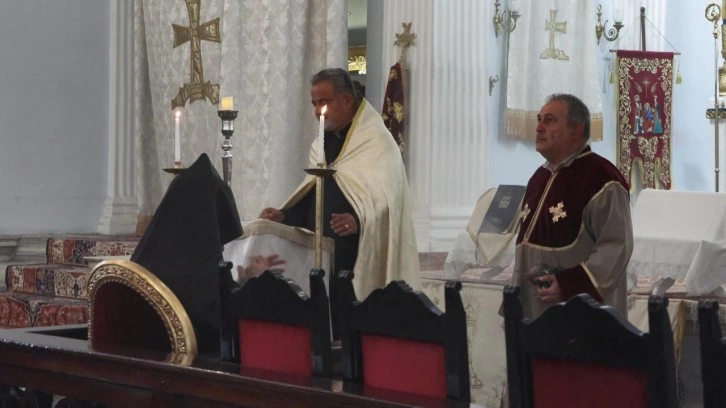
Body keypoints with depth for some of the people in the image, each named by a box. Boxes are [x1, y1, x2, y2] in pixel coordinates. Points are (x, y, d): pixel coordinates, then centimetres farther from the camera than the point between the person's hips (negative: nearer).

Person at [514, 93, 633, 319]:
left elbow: (616, 246, -18)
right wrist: (516, 291, 15)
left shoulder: (600, 179, -12)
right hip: (535, 309, 8)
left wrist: (568, 284, -22)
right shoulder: (540, 177, 15)